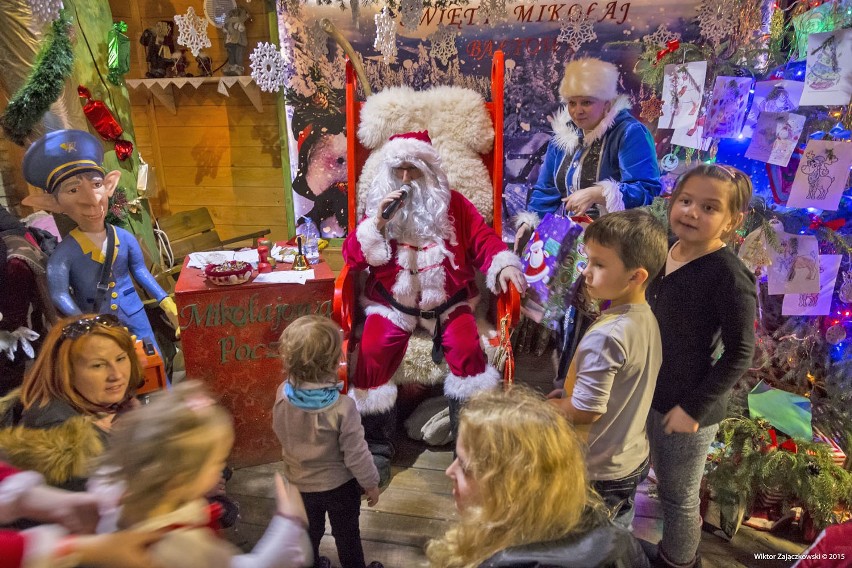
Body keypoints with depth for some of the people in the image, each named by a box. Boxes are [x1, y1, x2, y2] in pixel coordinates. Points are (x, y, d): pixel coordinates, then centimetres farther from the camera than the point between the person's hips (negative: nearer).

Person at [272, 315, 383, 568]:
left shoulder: (283, 394, -22)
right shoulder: (342, 407, -34)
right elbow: (356, 454, -22)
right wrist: (371, 483, -7)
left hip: (300, 481, 4)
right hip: (339, 484, -4)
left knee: (309, 531, 28)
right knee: (346, 534, 21)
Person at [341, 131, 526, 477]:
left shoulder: (453, 204, 6)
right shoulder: (380, 206, 7)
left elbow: (483, 240, 2)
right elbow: (351, 257, -1)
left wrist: (504, 266, -18)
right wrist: (377, 221, -15)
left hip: (447, 301, 0)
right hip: (392, 303, 1)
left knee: (467, 348, -26)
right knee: (371, 353, -24)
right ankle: (376, 445, -7)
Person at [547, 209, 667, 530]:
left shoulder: (605, 337, -32)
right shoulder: (648, 319, -5)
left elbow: (585, 411, -26)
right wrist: (567, 393, 4)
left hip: (597, 473, -8)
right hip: (633, 459, 8)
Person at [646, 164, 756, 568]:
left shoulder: (729, 276, -23)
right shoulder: (666, 253, -3)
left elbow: (739, 354, -19)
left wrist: (695, 406, -18)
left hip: (689, 405, -7)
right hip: (654, 394, 7)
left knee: (679, 496, 16)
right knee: (664, 483, 28)